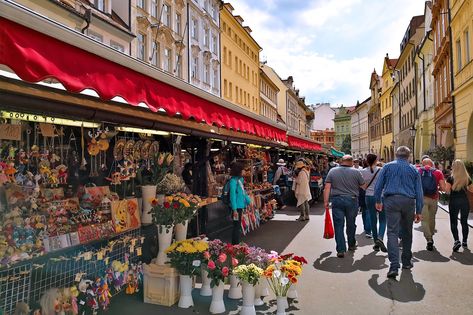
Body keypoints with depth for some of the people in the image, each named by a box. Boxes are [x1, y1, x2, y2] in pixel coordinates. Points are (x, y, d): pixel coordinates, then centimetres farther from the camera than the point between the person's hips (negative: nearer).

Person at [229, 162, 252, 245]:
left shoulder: (240, 179, 8)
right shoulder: (233, 181, -18)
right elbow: (232, 195, -21)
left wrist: (248, 201, 22)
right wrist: (234, 209, -23)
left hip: (240, 206, 9)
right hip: (237, 207, -9)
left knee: (238, 225, 17)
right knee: (237, 226, -1)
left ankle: (237, 244, 29)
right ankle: (235, 244, 9)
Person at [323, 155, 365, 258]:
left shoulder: (332, 171, 1)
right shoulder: (356, 172, -2)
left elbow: (327, 187, -3)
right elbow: (363, 186, 2)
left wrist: (326, 201, -1)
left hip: (337, 200, 0)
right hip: (352, 200, 0)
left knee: (339, 225, 2)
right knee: (351, 224, 17)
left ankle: (341, 250, -1)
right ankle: (351, 245, 34)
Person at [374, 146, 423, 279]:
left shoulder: (387, 166, 6)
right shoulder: (414, 170, 9)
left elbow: (378, 186, 4)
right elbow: (419, 192, 8)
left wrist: (378, 201, 15)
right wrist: (418, 211, 11)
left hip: (391, 200, -2)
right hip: (409, 202, 2)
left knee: (392, 232, -6)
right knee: (407, 232, 17)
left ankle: (394, 266, -17)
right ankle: (406, 262, 30)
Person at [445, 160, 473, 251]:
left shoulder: (451, 178, -9)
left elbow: (447, 190, -14)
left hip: (454, 201, -3)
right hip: (464, 201, 3)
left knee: (453, 222, 3)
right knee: (464, 222, 15)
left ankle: (456, 240, -13)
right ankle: (465, 242, 22)